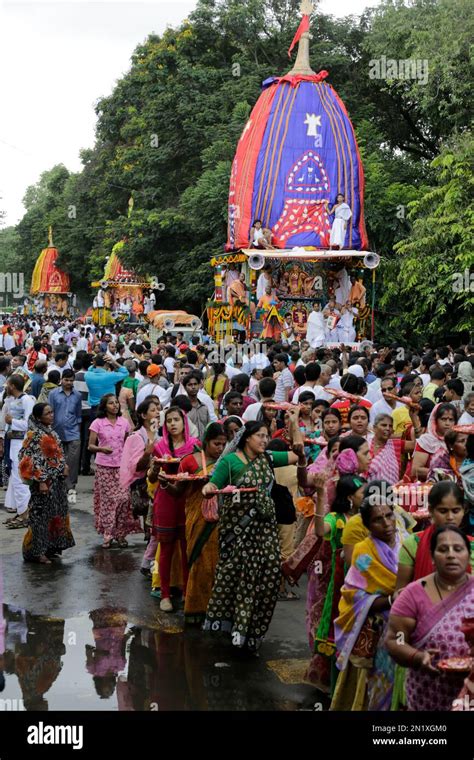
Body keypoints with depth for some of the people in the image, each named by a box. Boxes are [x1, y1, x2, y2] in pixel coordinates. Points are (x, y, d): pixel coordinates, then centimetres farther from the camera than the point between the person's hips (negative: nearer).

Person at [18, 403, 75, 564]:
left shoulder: (51, 432, 11)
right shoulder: (34, 435, -14)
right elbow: (34, 460, -18)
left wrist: (63, 468, 10)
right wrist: (41, 481, -21)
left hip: (57, 481, 9)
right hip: (44, 481, -8)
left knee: (56, 513, 13)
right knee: (41, 515, -2)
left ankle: (51, 547, 22)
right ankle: (36, 551, 5)